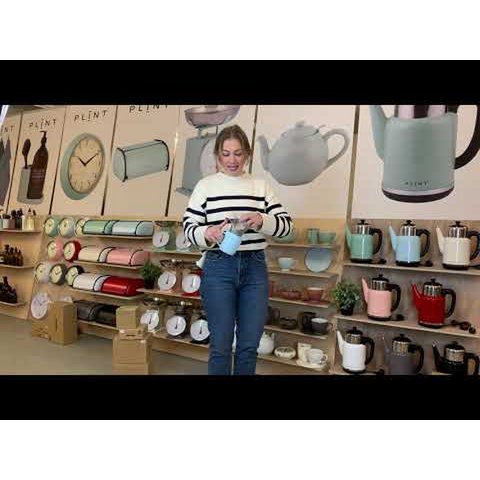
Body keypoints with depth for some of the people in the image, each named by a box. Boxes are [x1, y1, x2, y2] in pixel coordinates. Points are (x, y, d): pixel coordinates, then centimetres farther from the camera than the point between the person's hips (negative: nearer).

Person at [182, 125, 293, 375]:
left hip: (255, 267, 2)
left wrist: (261, 220, -17)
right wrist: (208, 233, -20)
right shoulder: (206, 185, 3)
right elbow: (188, 227, 1)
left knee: (249, 345, 10)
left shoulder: (261, 185, 8)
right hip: (219, 267, -2)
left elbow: (286, 224, 3)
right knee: (220, 345, 5)